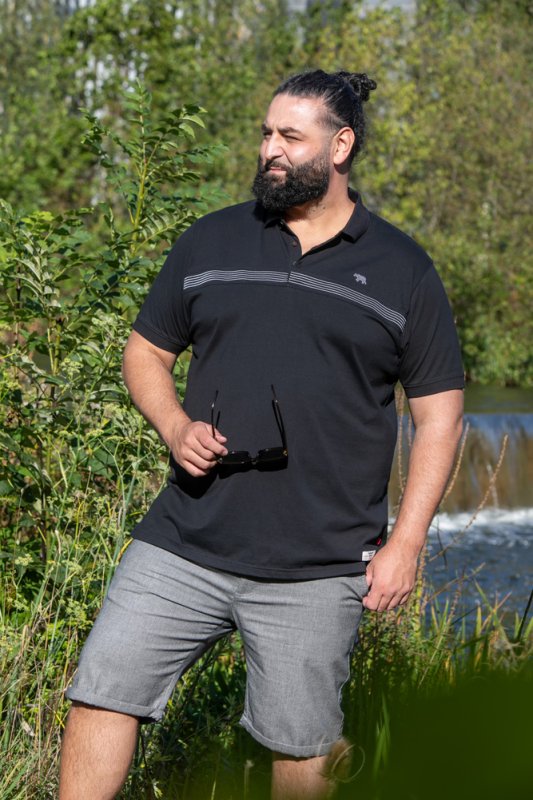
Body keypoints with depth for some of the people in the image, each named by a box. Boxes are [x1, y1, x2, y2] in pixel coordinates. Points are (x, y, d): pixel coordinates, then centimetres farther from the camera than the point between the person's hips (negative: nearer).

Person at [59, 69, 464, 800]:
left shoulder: (402, 270, 3)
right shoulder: (210, 243, 9)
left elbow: (439, 411, 3)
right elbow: (146, 351, 16)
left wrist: (405, 545, -5)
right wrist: (175, 428, -6)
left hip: (319, 571, -2)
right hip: (183, 547, 2)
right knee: (102, 694, -2)